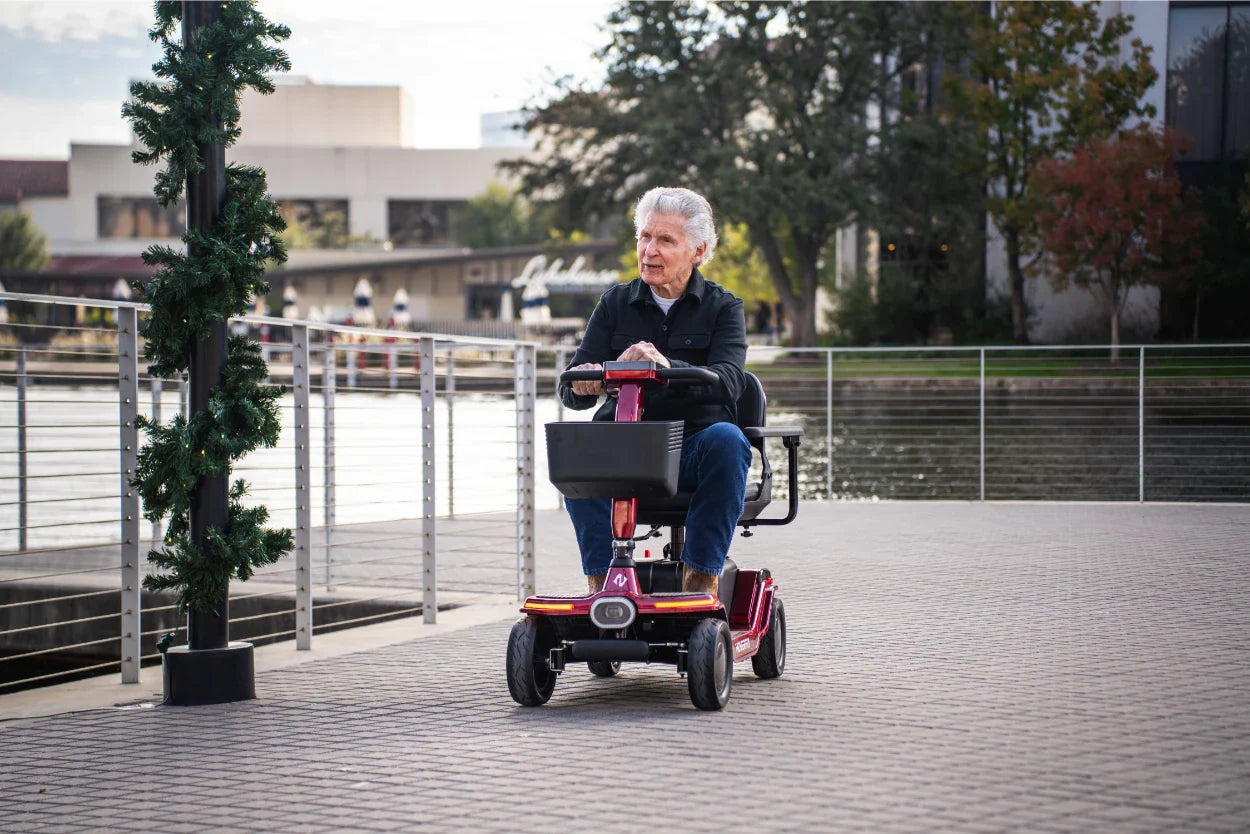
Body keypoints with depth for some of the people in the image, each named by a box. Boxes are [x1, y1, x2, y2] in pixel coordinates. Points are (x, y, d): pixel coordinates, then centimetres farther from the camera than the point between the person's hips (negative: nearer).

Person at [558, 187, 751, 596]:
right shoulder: (615, 304, 11)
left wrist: (666, 367, -35)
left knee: (726, 438, -34)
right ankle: (601, 578, -29)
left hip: (695, 450, -1)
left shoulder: (723, 307, 5)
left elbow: (728, 380, -15)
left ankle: (700, 578, -29)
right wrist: (583, 384, -25)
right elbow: (572, 390, 2)